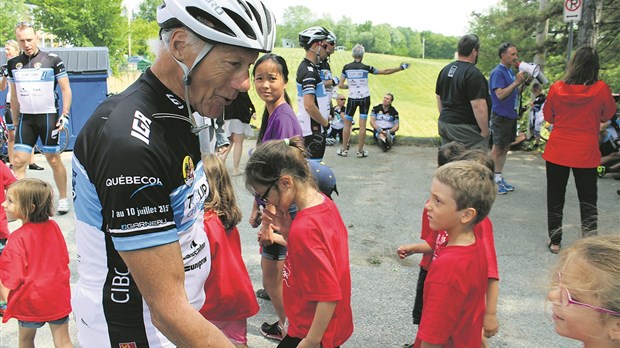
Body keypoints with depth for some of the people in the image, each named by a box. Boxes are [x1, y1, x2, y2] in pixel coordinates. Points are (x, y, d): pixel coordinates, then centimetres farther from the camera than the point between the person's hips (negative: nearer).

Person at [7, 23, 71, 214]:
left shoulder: (52, 60, -6)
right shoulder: (13, 63, 7)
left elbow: (66, 90, -2)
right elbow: (14, 95, 15)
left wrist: (65, 114, -12)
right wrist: (15, 121, 15)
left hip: (48, 116, -3)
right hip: (25, 118, 4)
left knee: (54, 160, 3)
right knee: (18, 161, -4)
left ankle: (63, 198, 19)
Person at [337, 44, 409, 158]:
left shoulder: (346, 67, -3)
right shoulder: (366, 67, -6)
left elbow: (340, 85, -4)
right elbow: (385, 71, -3)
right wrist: (401, 68, 6)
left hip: (352, 98, 1)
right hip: (365, 98, -1)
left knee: (347, 124, 13)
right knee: (362, 125, 4)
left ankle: (344, 150, 15)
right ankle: (360, 151, 9)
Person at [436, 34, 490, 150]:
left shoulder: (445, 70, 10)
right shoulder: (473, 74, -16)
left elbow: (439, 98, 18)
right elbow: (478, 106, -22)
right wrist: (485, 131, -13)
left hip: (444, 124, 9)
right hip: (466, 129, -8)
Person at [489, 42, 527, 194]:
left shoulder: (510, 71, 12)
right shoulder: (497, 72, -15)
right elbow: (500, 94, -23)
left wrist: (521, 82, 3)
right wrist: (516, 82, -23)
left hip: (511, 115, 9)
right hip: (501, 116, -9)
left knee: (505, 148, 13)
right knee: (497, 148, -2)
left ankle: (499, 178, 23)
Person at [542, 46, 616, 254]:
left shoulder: (557, 88, -8)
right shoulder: (601, 89, -11)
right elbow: (607, 115, 6)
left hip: (557, 151, 1)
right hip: (586, 153, -1)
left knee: (555, 198, 14)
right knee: (587, 200, 12)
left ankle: (555, 241, 20)